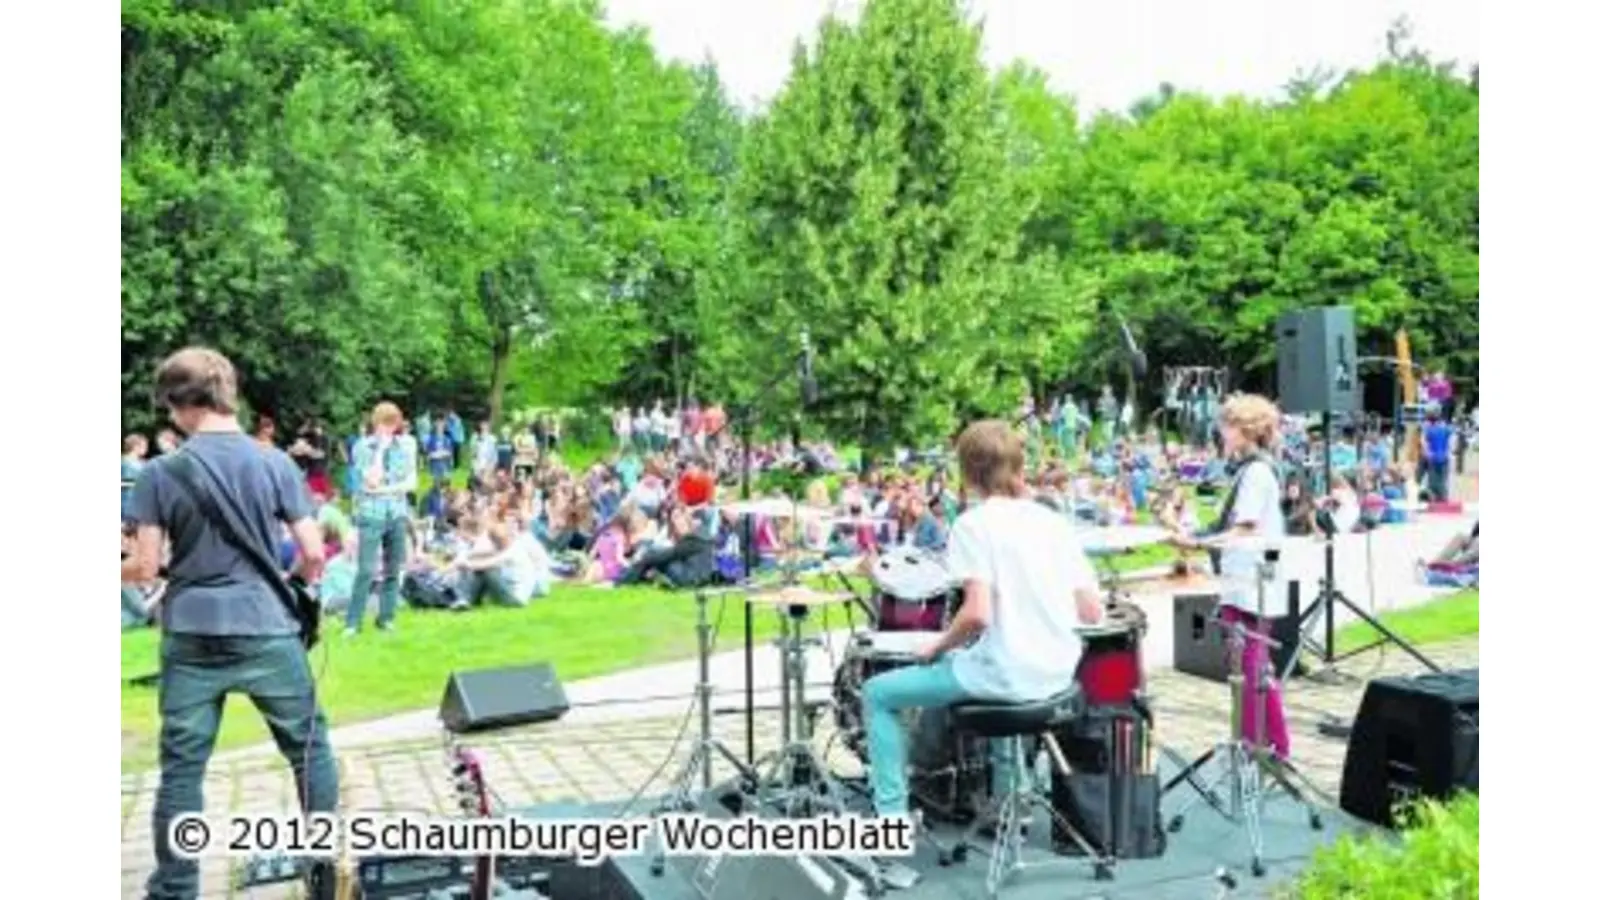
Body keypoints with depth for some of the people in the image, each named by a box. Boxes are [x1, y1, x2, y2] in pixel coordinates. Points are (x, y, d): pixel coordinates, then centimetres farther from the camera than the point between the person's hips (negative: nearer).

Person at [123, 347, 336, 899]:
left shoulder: (160, 472, -5)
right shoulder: (275, 463, -3)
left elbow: (144, 568, -4)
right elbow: (313, 554, -3)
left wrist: (120, 570, 18)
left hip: (191, 636, 0)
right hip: (267, 630, 0)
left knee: (181, 766, 10)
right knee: (310, 748, 13)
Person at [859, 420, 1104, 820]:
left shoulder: (974, 523, -11)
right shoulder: (1054, 521, 6)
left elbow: (977, 615, -23)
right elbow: (1091, 611, 3)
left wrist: (938, 647, -5)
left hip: (1005, 674, -7)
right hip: (1057, 675, 7)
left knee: (877, 693, 10)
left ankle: (892, 814, 7)